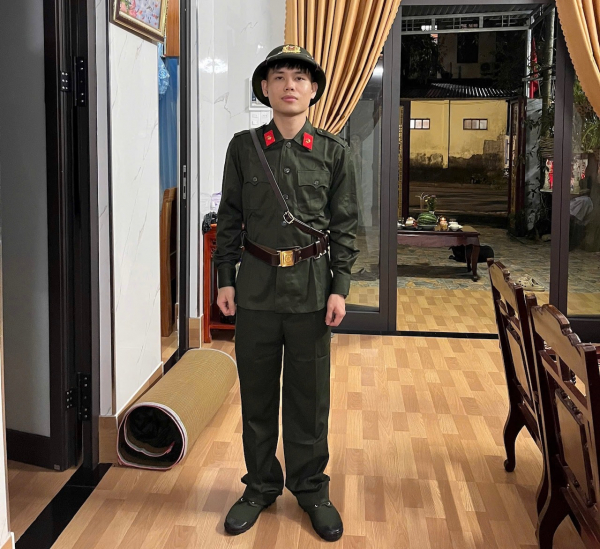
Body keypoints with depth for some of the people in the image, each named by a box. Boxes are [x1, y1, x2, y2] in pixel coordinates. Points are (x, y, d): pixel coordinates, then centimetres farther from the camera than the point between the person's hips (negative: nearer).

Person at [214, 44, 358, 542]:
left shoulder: (334, 152, 0)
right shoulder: (243, 148, 2)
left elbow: (345, 226, 2)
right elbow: (230, 218, 6)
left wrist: (339, 288, -4)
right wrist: (225, 279, 3)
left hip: (311, 284, -1)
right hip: (256, 282, 1)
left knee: (309, 393, 8)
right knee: (257, 391, 10)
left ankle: (311, 487, 25)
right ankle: (260, 486, 27)